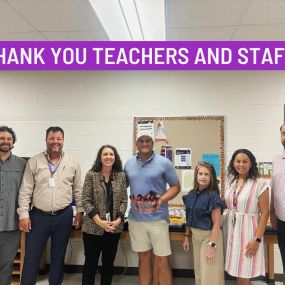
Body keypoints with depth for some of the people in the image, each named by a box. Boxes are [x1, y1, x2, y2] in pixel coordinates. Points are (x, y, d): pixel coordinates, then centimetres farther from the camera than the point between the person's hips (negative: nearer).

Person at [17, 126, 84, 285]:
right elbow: (25, 191, -2)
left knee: (58, 256, 14)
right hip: (38, 216, -1)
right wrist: (24, 215, -6)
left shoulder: (73, 163, 1)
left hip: (64, 216, 1)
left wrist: (80, 211, 3)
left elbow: (78, 190, 6)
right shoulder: (34, 162, -2)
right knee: (31, 257, 7)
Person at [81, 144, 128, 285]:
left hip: (114, 228, 3)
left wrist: (118, 220, -11)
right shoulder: (91, 175, -6)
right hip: (93, 228, -3)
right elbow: (86, 201, -9)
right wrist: (100, 222, -16)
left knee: (109, 263, 14)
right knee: (90, 263, 6)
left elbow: (124, 201, 3)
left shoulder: (121, 176, 2)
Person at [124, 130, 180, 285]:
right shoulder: (129, 163, 8)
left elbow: (176, 186, -1)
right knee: (144, 257, 16)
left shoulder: (164, 163, -4)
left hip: (158, 218, -3)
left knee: (162, 260, 2)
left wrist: (162, 199, -17)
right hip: (136, 219, 4)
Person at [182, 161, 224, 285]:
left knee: (209, 274, 3)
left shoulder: (213, 196, -17)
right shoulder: (192, 194, 2)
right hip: (195, 236, 7)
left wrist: (212, 245, -20)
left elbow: (216, 224, -17)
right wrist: (186, 236, 11)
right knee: (198, 272, 19)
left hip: (209, 236, -6)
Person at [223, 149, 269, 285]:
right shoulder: (230, 181, 6)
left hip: (247, 230, -4)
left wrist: (257, 239, -13)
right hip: (230, 228, 5)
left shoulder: (260, 184, -10)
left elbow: (265, 213, -9)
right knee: (236, 271, 9)